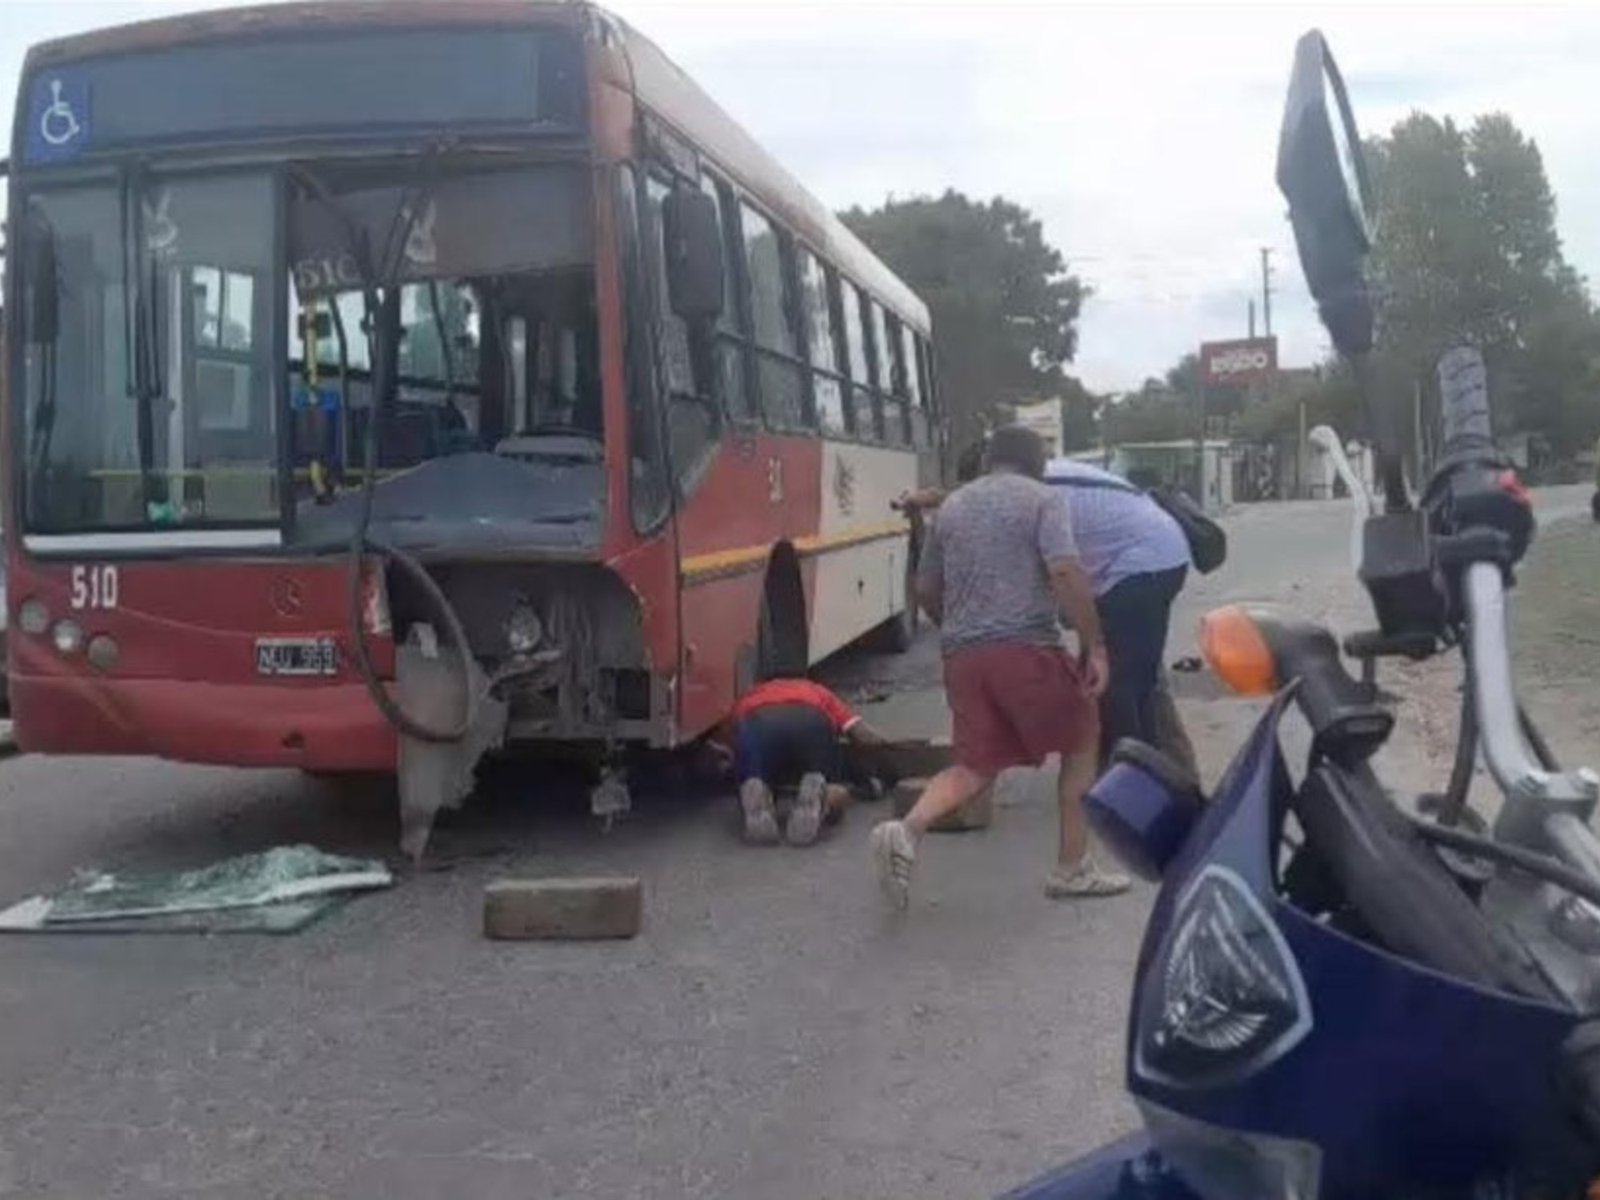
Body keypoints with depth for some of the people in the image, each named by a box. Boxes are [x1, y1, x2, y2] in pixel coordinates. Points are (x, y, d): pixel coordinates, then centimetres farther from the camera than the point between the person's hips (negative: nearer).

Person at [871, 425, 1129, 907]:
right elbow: (1065, 572, -13)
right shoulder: (1043, 499, 3)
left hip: (962, 654, 5)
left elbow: (925, 589, 22)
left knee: (975, 765, 10)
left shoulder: (952, 505, 20)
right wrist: (1094, 645, -10)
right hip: (1026, 646, -5)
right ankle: (1072, 867, 17)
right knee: (1080, 743, 16)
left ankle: (908, 829, -16)